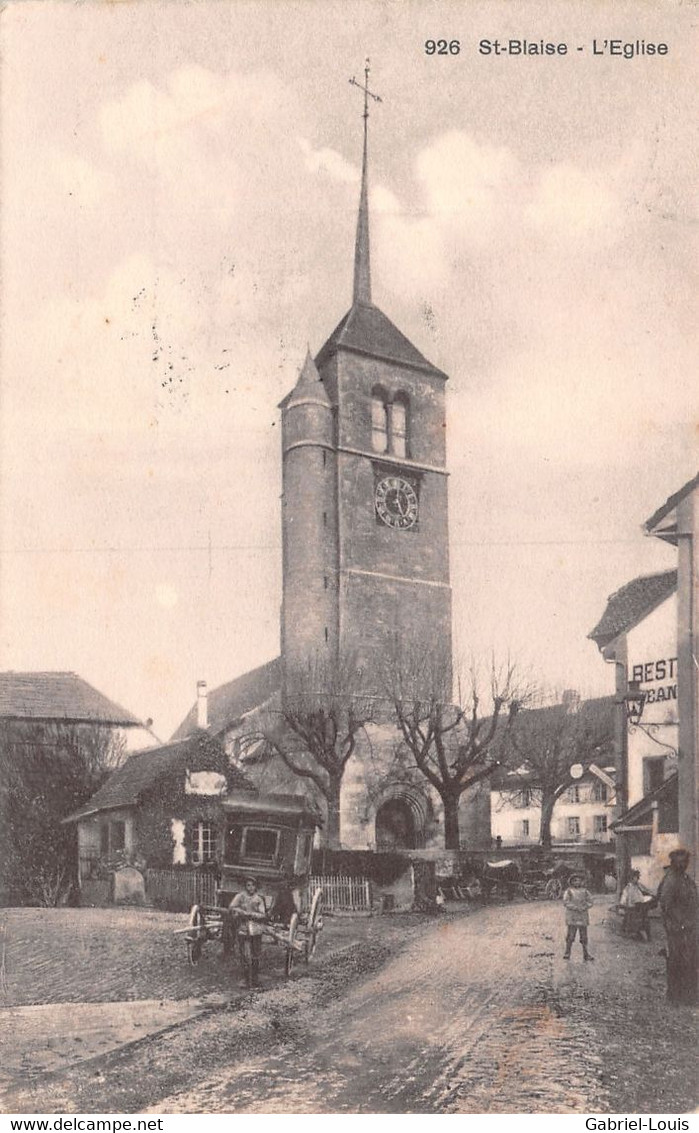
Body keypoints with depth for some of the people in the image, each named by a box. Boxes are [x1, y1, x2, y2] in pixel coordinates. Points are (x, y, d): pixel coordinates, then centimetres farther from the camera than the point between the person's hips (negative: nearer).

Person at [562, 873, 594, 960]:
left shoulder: (585, 891, 10)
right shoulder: (569, 891, 1)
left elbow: (590, 902, 5)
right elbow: (566, 903, -7)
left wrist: (583, 907, -12)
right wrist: (575, 907, -17)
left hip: (583, 917, 3)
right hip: (572, 917, -3)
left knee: (584, 936, 7)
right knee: (570, 936, -6)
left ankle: (586, 954, 15)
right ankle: (567, 953, 1)